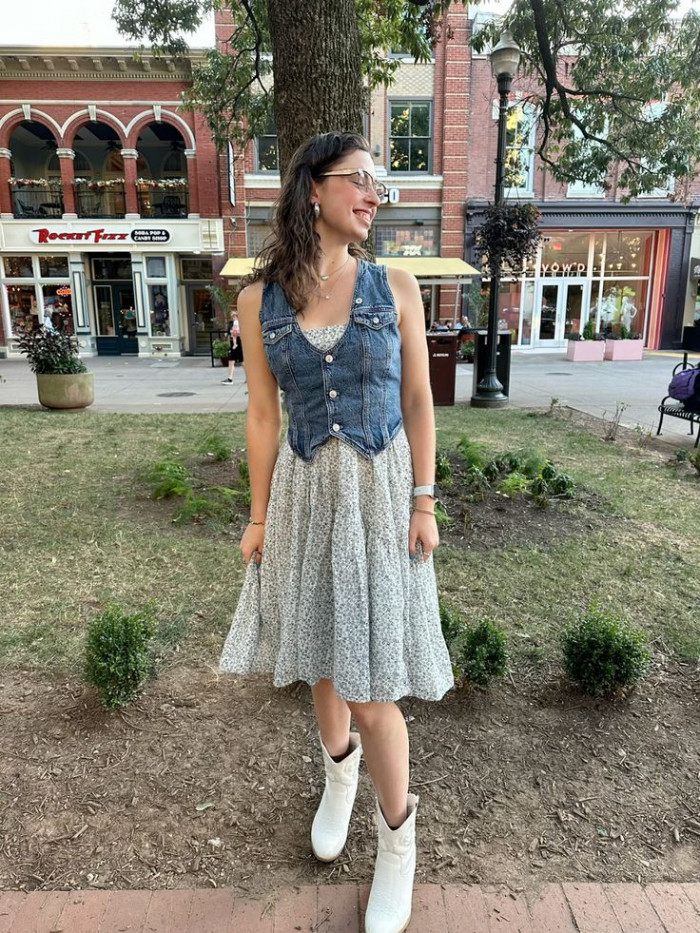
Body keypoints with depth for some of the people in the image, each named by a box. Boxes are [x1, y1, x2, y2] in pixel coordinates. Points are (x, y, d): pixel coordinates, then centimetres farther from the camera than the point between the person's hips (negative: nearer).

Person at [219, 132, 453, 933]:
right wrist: (258, 516, 3)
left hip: (381, 492, -2)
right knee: (319, 657, 18)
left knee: (372, 686, -1)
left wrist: (424, 504, -4)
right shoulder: (260, 300, 0)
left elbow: (418, 401, -1)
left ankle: (397, 837, 27)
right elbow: (263, 414, 2)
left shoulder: (395, 287, -2)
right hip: (305, 492, 2)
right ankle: (339, 770, 49)